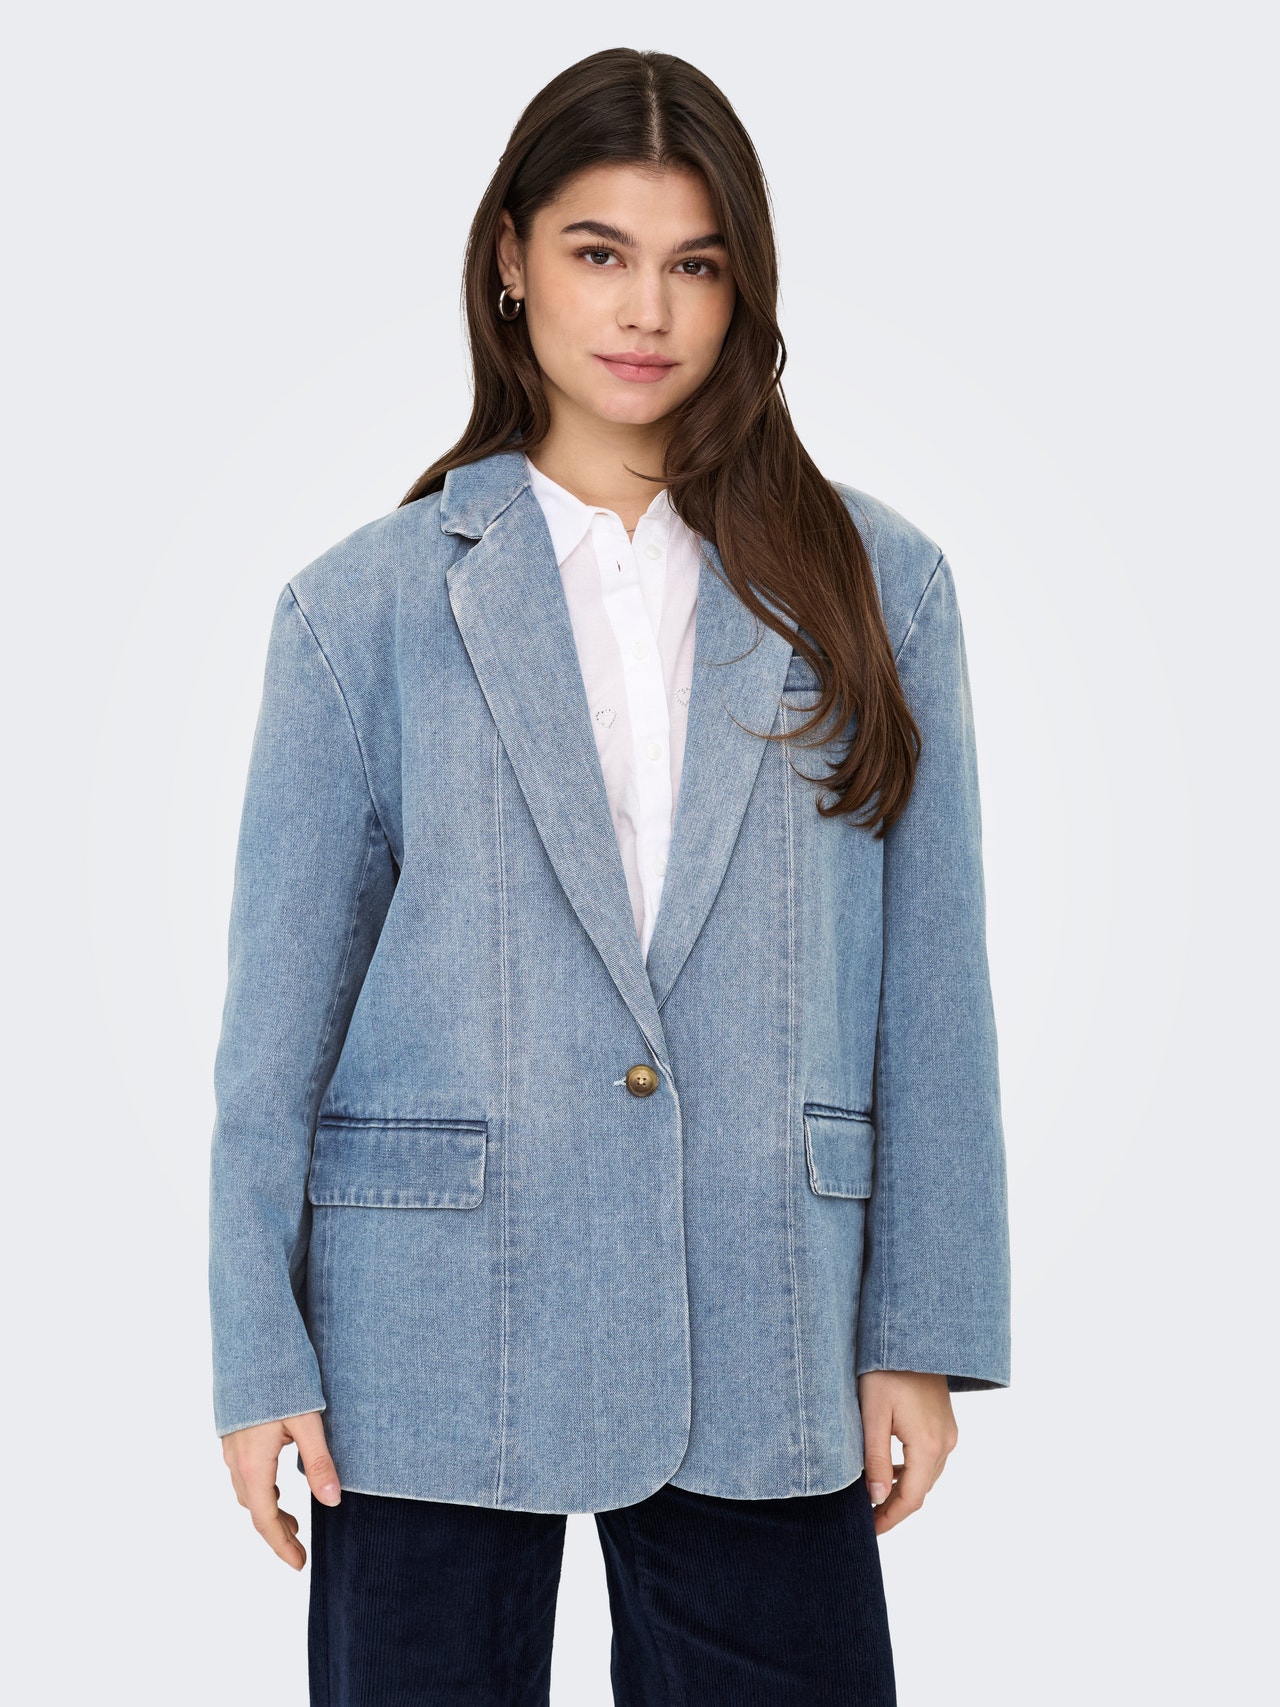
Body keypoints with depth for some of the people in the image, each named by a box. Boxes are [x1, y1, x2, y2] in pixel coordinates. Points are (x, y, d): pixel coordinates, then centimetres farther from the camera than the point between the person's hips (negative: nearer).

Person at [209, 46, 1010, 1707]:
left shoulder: (871, 587, 5)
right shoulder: (370, 603, 2)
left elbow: (932, 985, 5)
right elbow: (283, 996, 2)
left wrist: (925, 1330, 1)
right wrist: (259, 1353, -2)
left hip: (762, 1353, 1)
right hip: (434, 1344, -1)